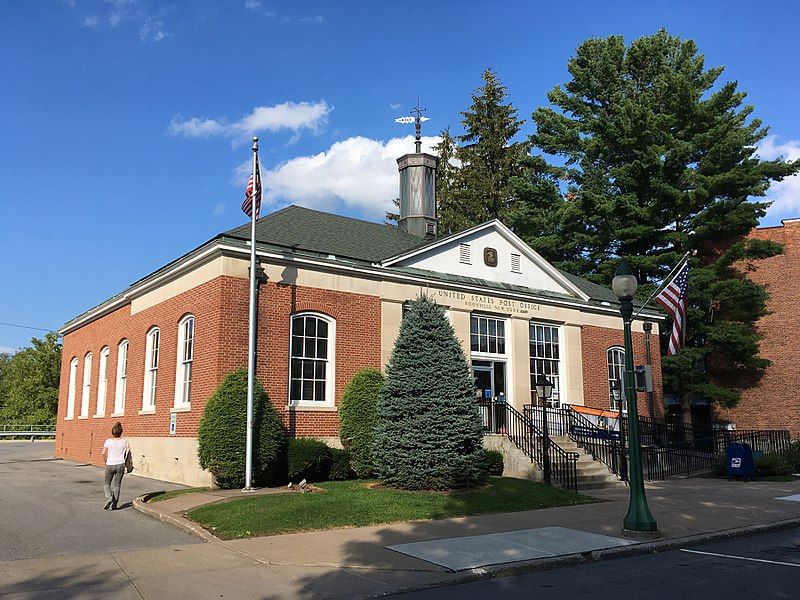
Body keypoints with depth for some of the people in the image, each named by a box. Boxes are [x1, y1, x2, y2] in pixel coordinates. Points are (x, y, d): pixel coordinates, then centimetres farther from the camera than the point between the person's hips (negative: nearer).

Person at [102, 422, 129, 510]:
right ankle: (114, 505, 11)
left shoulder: (108, 441, -8)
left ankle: (109, 498, -6)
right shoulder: (124, 441, -3)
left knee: (106, 483, 17)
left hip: (110, 465, -1)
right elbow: (128, 451, 1)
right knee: (117, 485, 10)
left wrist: (106, 461, 6)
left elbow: (104, 453, -11)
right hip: (120, 465, 2)